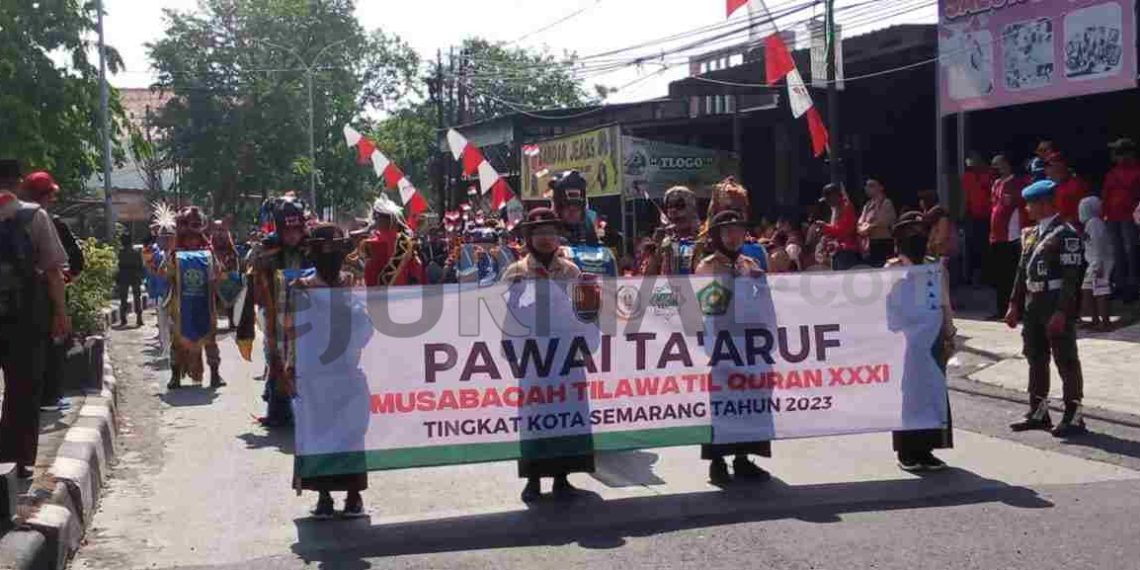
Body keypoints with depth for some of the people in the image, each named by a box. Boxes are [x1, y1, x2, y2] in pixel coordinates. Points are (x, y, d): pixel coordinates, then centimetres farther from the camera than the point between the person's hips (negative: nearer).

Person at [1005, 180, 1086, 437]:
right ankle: (1038, 413, 24)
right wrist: (1015, 305, 12)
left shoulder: (1066, 234, -13)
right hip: (1033, 304, 8)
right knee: (1036, 359, 14)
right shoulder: (1030, 234, 12)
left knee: (1066, 361, -1)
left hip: (1057, 304, -8)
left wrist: (1061, 312, -23)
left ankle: (1074, 416, 6)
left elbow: (1071, 276, -18)